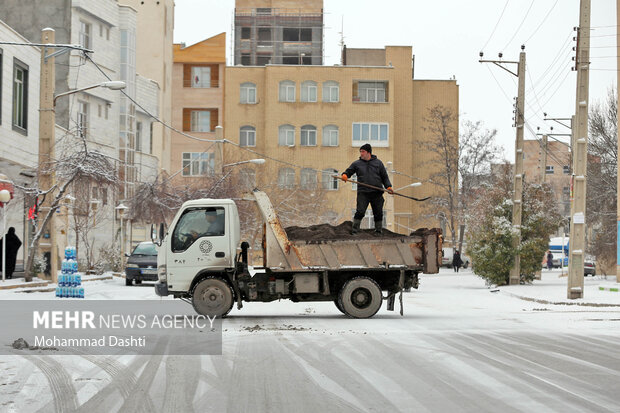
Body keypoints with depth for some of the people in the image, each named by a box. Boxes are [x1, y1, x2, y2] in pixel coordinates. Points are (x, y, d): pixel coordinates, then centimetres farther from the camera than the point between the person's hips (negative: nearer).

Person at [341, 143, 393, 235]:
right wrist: (345, 175, -12)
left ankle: (378, 231, 17)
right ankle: (354, 230, -6)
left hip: (377, 193, 2)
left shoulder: (378, 163, 11)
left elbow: (384, 176, 14)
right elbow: (348, 171, 12)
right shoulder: (357, 164, 9)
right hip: (363, 193, -2)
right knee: (360, 212, -13)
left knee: (378, 213, 5)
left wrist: (388, 187, 2)